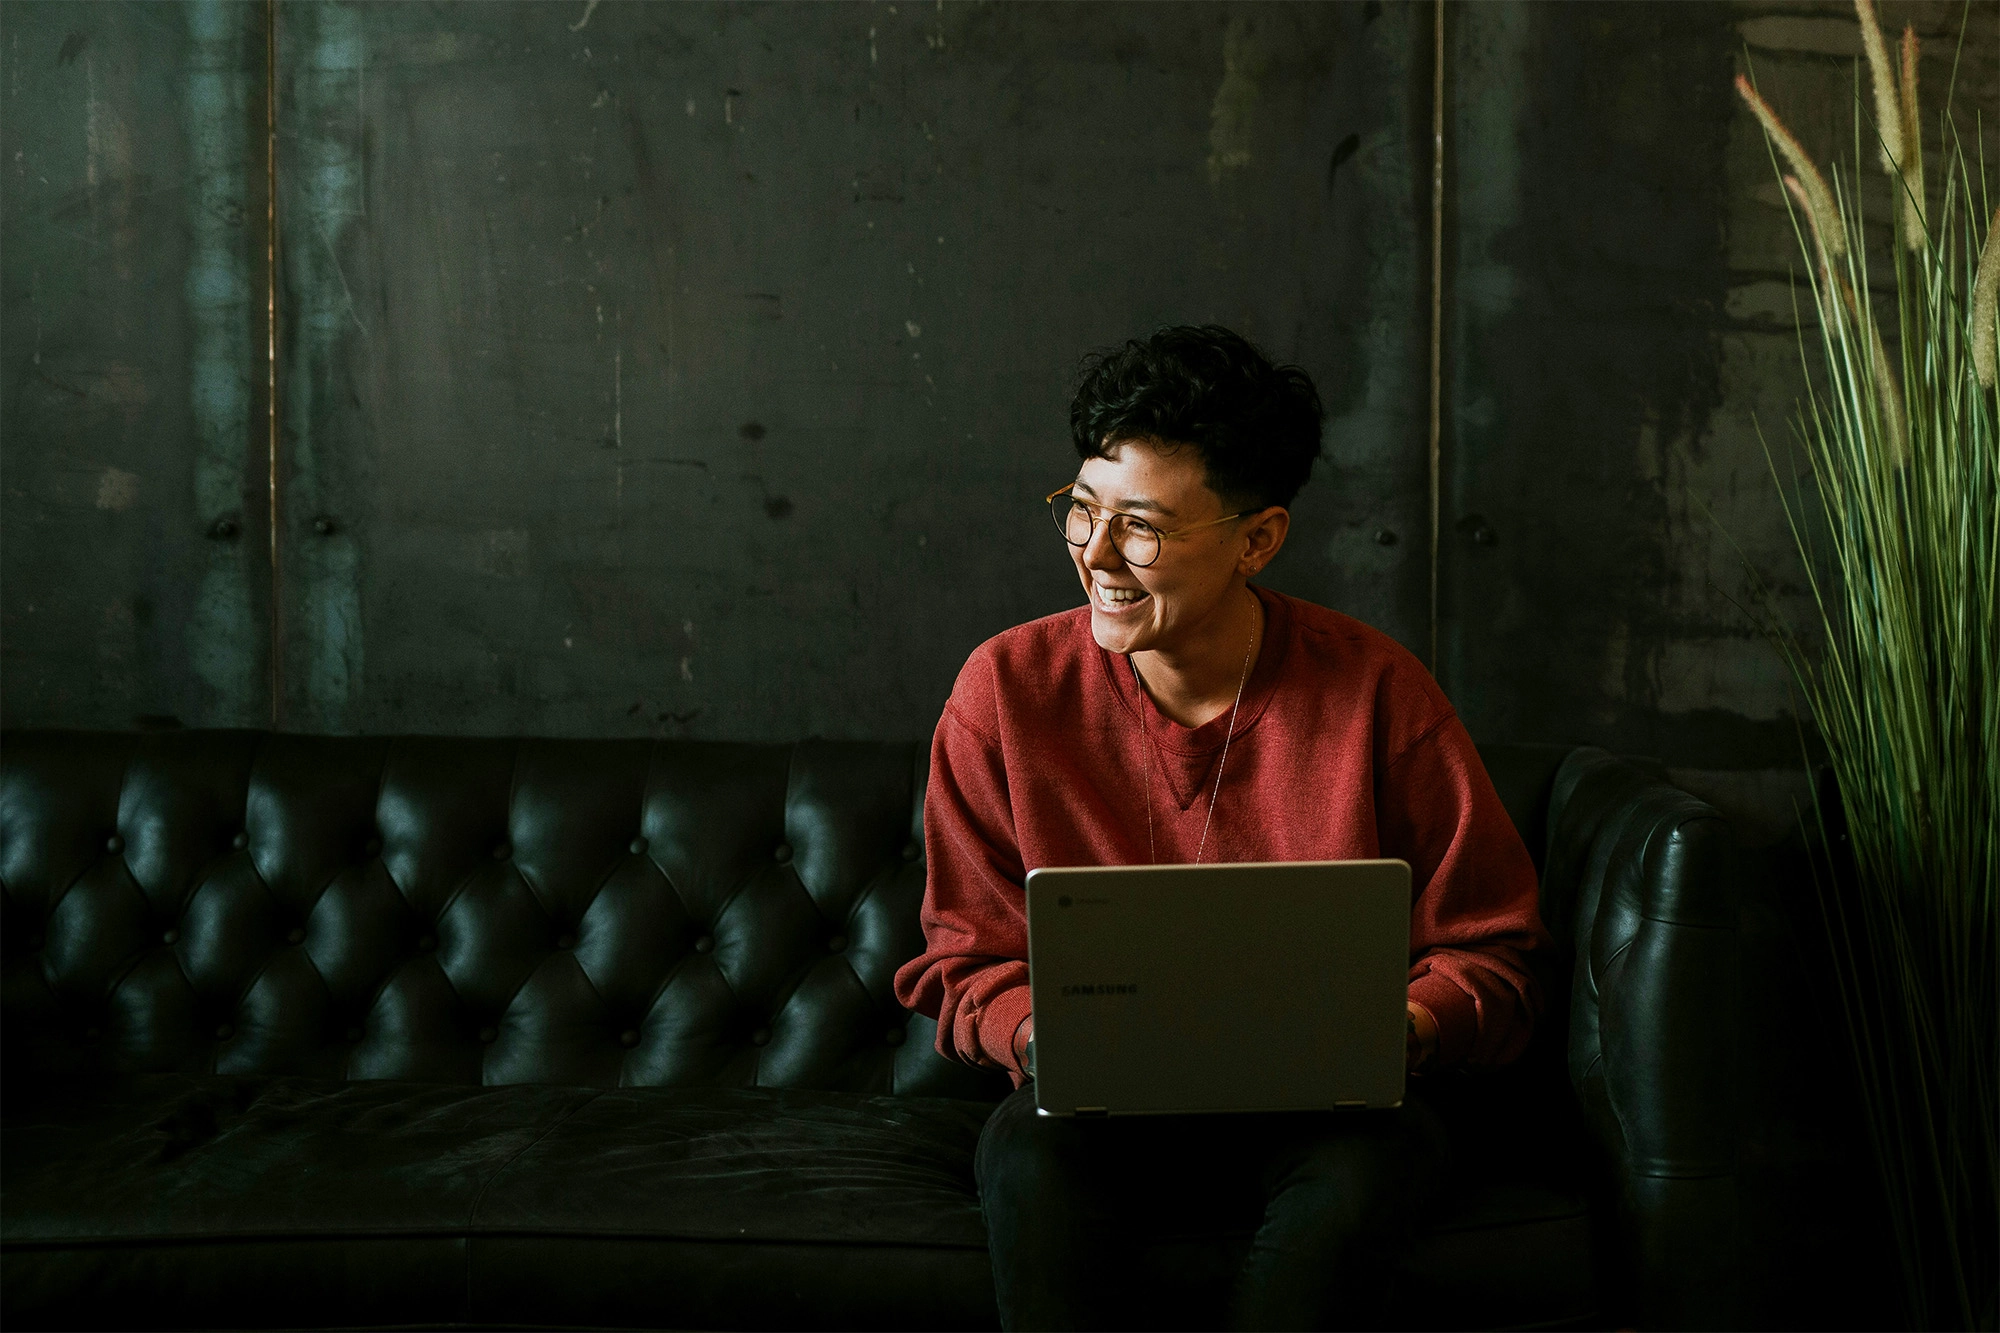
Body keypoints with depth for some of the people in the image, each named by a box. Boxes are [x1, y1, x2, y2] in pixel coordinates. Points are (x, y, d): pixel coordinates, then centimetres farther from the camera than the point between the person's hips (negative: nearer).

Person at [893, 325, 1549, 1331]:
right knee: (1031, 1157, -33)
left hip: (1319, 1107, 0)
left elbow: (1488, 955, 0)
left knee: (1364, 1170, -34)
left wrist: (1395, 1030, -21)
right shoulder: (1007, 690, -3)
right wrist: (1042, 1036, -19)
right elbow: (964, 962, 4)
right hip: (1100, 1108, 0)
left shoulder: (1376, 691, -6)